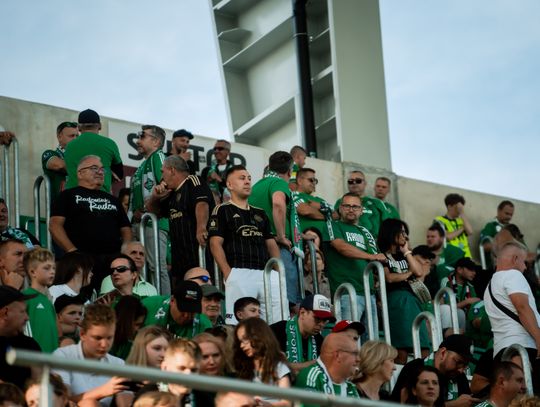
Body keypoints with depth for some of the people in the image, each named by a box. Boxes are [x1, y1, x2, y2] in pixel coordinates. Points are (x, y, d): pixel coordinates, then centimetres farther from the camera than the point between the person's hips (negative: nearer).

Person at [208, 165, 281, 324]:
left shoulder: (260, 213, 26)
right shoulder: (222, 210, 8)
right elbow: (215, 243, -2)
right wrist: (228, 273, -13)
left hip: (267, 273, 6)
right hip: (239, 273, -6)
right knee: (238, 323, -14)